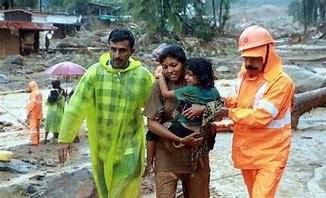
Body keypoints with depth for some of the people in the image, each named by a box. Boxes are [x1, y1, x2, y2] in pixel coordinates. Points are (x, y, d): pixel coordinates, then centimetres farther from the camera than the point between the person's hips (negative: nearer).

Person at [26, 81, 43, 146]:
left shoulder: (34, 93, -14)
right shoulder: (39, 92, 16)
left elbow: (32, 103, -21)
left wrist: (29, 112, -19)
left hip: (33, 112, -10)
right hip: (38, 113, 10)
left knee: (33, 126, -8)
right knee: (37, 127, 15)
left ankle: (34, 142, -9)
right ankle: (37, 140, 22)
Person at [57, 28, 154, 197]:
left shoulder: (143, 75, -9)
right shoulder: (95, 72, -11)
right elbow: (76, 107, -11)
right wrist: (65, 139, -11)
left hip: (129, 146, -1)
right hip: (101, 145, 1)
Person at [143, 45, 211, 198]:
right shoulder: (159, 86, -6)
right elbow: (152, 123, -9)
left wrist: (203, 108, -21)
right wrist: (181, 140, -16)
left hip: (196, 152, 2)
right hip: (168, 155, -2)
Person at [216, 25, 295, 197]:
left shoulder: (281, 82, -21)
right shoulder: (243, 75, 3)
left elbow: (260, 117, -26)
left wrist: (229, 112, -17)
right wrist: (226, 101, -1)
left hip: (270, 154, -7)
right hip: (245, 150, 7)